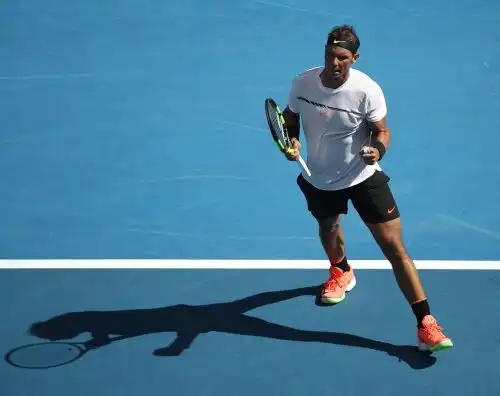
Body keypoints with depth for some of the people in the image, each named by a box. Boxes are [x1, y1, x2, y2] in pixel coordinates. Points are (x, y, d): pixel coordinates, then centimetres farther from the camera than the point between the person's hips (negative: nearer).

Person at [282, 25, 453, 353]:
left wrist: (378, 150, -36)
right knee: (328, 229, 30)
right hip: (319, 179, 4)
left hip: (362, 177, -4)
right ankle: (341, 272, 66)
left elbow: (382, 131, -13)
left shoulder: (367, 90, -24)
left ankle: (426, 325, -8)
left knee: (395, 248, -9)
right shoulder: (302, 83, -15)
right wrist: (292, 141, -17)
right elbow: (290, 117, 3)